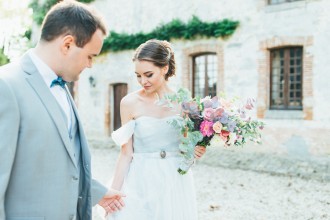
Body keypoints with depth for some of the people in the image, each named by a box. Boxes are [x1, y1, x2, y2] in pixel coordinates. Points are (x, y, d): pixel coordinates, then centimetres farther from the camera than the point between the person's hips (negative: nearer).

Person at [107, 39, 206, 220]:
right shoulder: (130, 103, -5)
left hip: (175, 184, 2)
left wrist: (197, 150, -12)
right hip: (140, 184, -1)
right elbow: (126, 153, -3)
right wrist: (114, 192, -5)